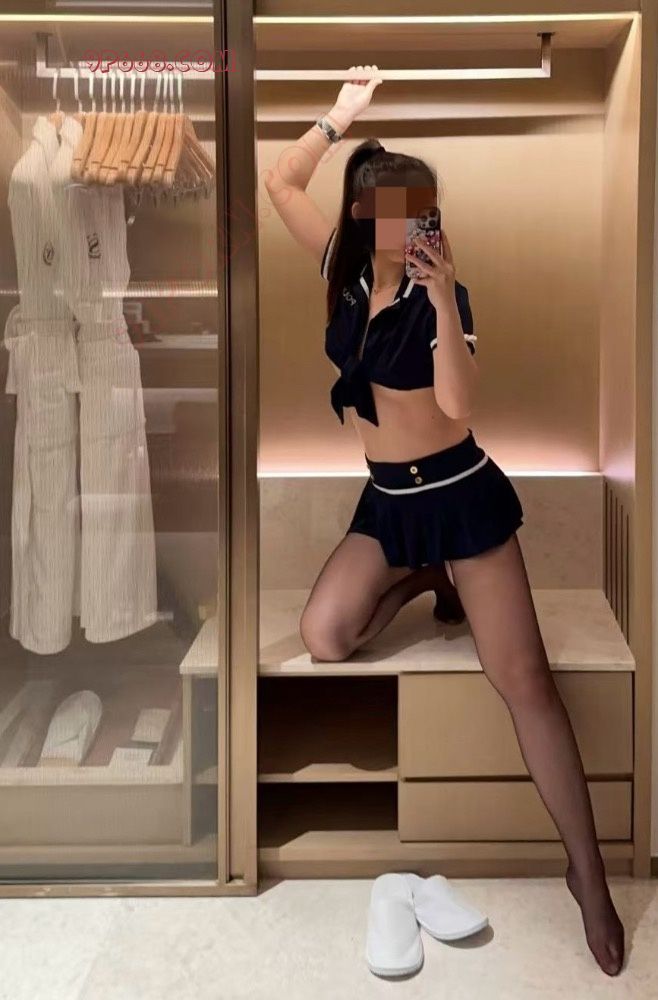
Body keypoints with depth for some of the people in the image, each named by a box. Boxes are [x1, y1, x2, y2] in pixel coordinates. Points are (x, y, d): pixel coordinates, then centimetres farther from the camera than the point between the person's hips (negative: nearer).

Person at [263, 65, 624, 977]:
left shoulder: (441, 292, -13)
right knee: (323, 637, -14)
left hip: (462, 493, -4)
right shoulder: (347, 270, 1)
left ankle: (588, 873, 3)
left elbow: (457, 406, -26)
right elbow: (281, 184, 5)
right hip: (385, 500, 5)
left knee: (524, 678, -9)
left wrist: (444, 299, -31)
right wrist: (342, 114, -2)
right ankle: (424, 584, 18)